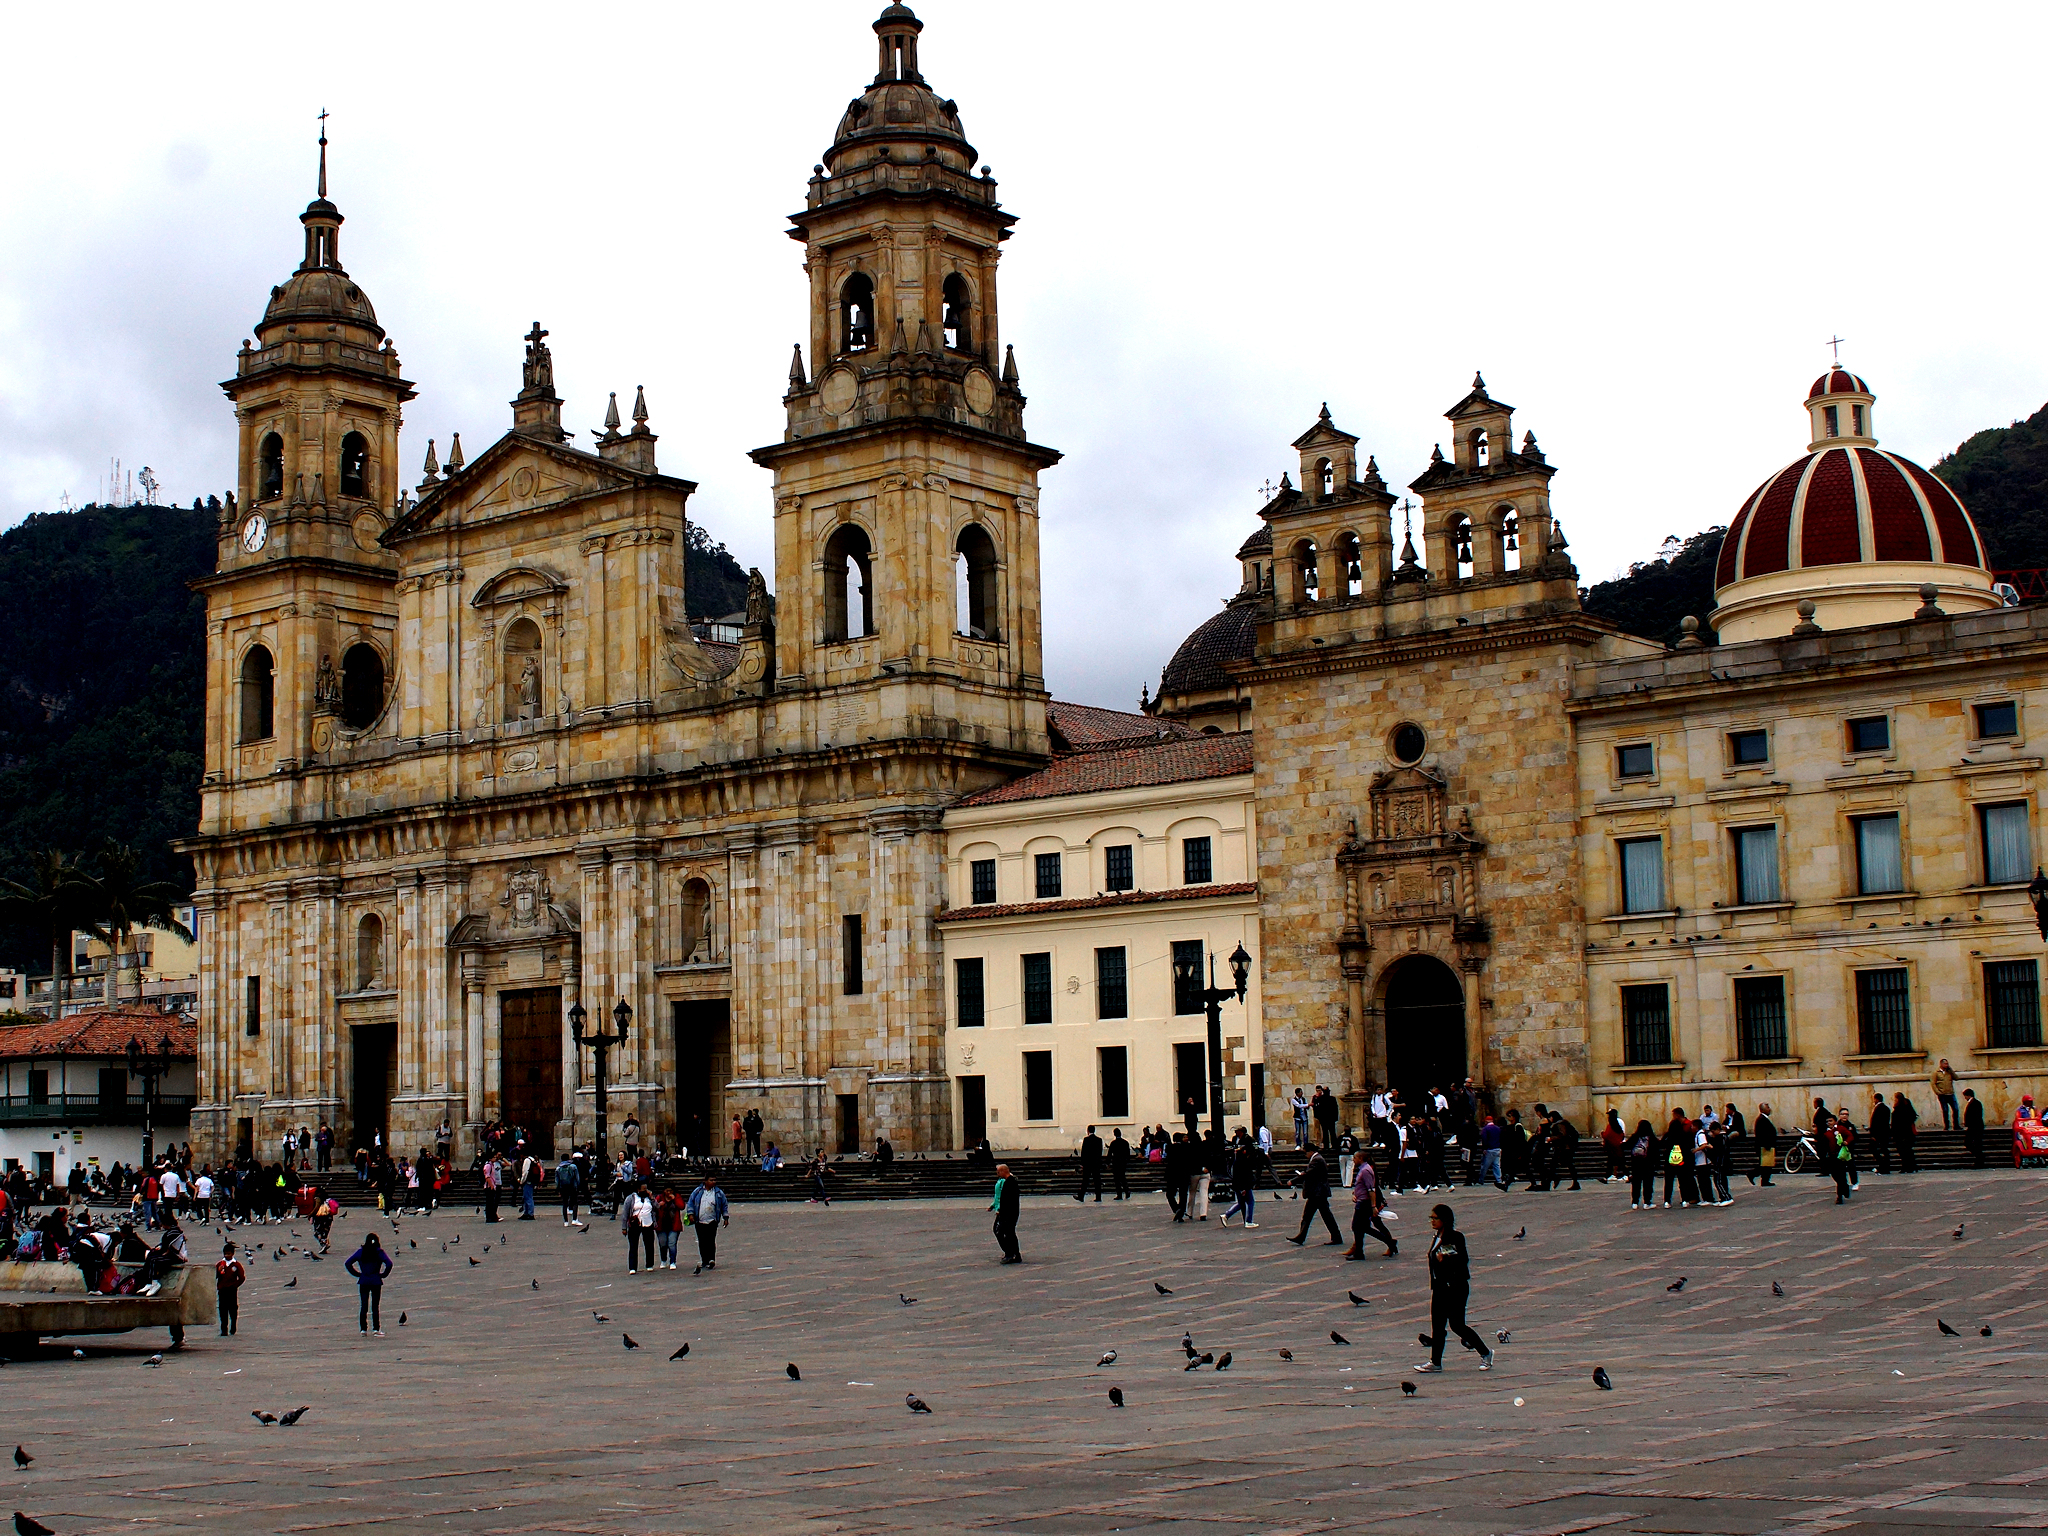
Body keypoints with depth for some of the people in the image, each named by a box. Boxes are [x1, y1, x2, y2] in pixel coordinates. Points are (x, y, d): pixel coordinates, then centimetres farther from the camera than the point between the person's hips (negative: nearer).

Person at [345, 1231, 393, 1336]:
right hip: (376, 1282, -2)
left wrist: (357, 1274, 4)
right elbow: (389, 1263, -17)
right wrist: (383, 1274, -3)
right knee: (375, 1306, 4)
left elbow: (347, 1263, 0)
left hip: (363, 1282, 2)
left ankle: (363, 1328, 7)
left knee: (363, 1306, 8)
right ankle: (376, 1328, 1)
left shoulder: (361, 1252, 2)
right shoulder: (379, 1252, -5)